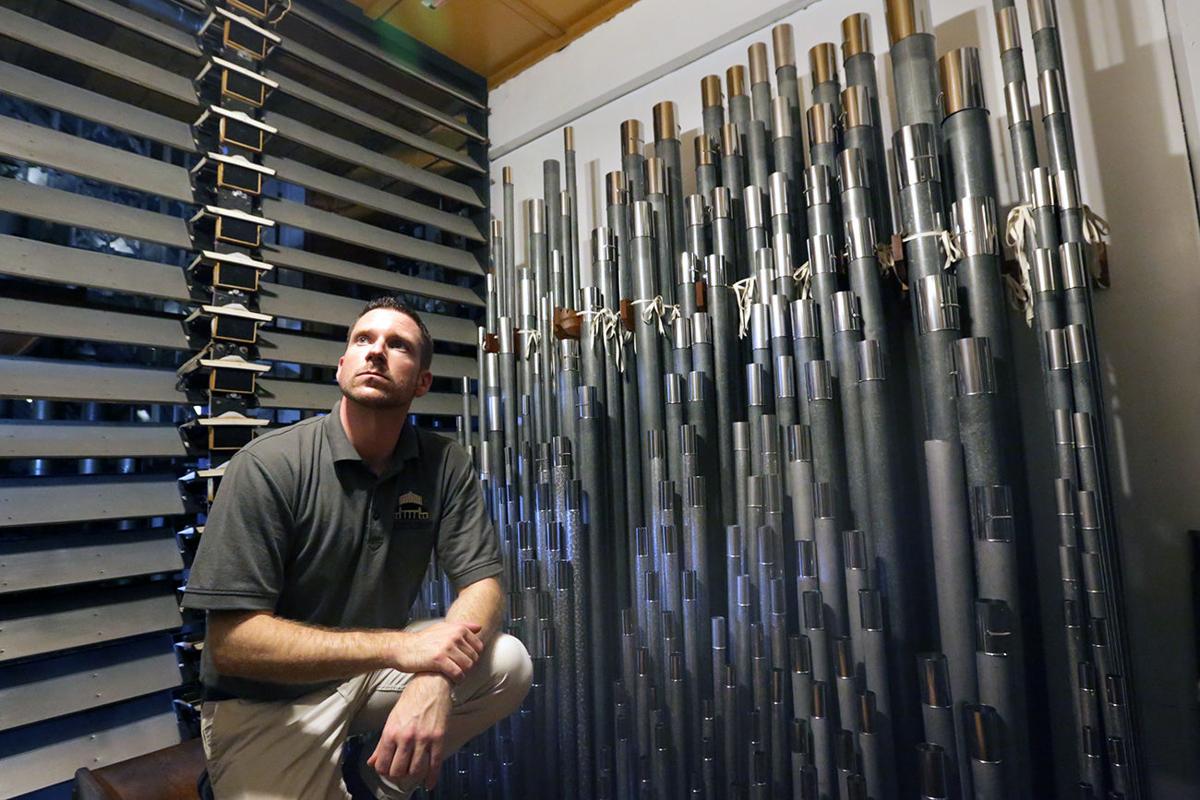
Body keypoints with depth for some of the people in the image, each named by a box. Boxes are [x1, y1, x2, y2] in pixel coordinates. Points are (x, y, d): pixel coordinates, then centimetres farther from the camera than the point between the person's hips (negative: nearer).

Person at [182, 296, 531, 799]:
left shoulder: (445, 464, -10)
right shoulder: (268, 466, -20)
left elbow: (481, 584, -10)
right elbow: (231, 642, -22)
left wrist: (434, 675, -32)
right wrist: (396, 646, -33)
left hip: (379, 668, 3)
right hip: (268, 701, -3)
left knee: (509, 665, -16)